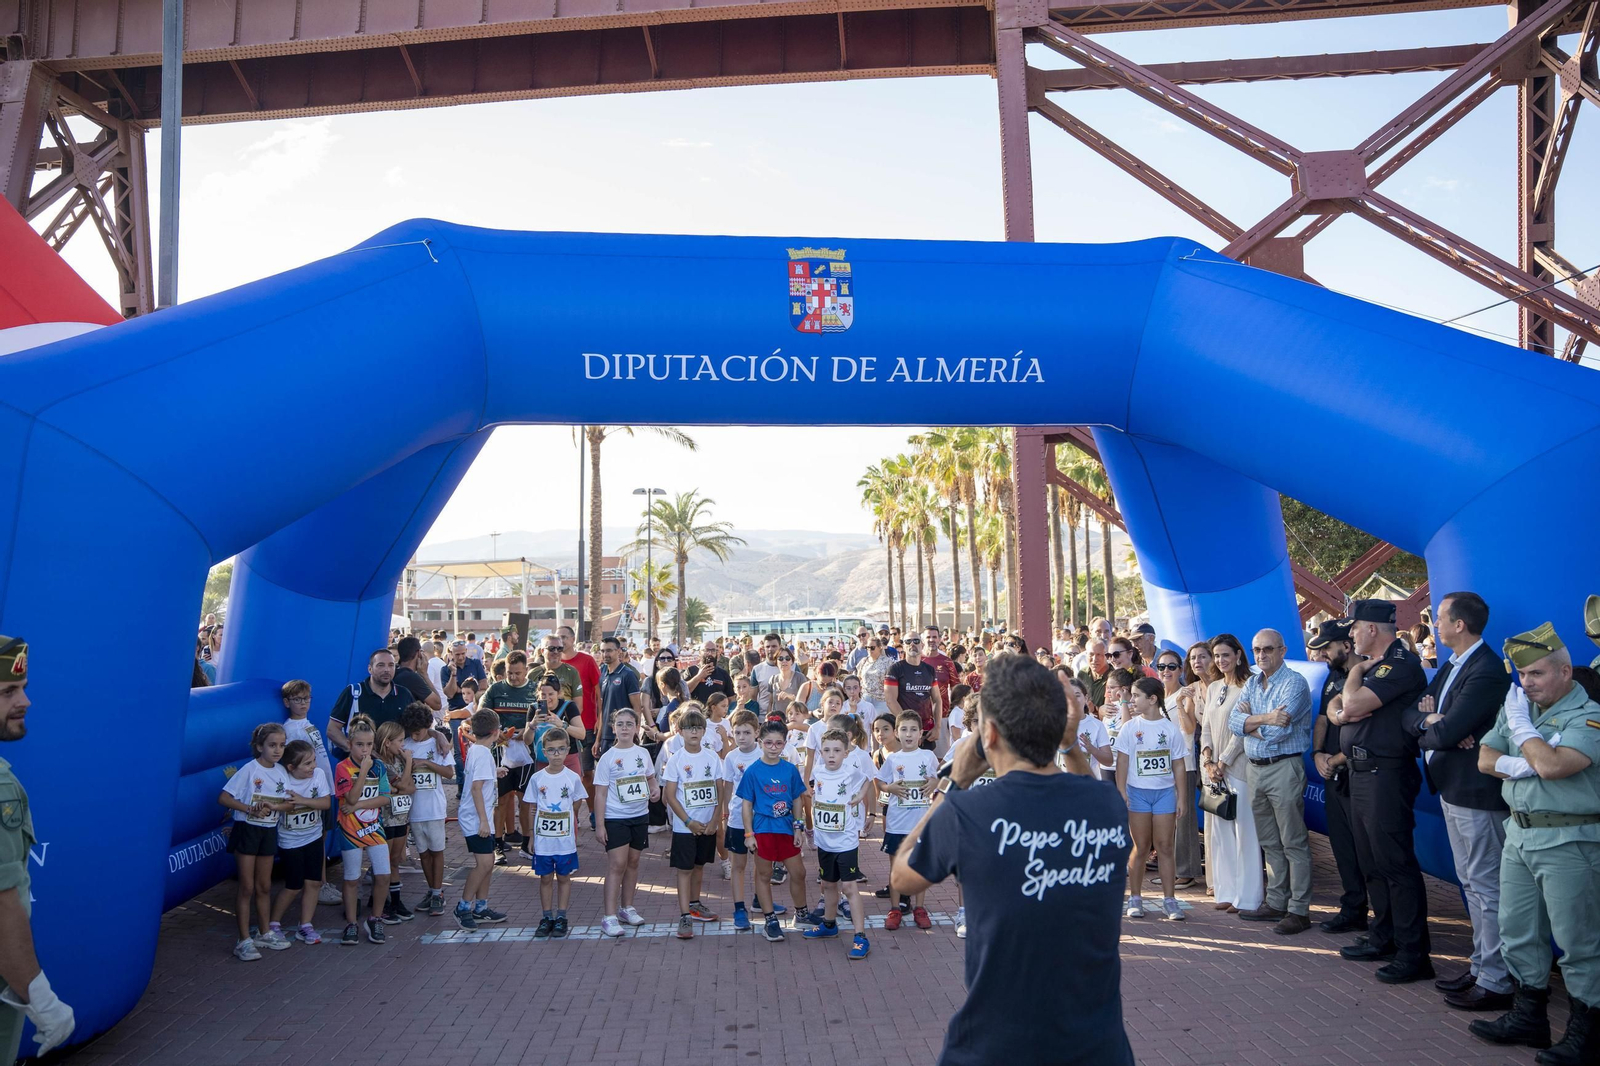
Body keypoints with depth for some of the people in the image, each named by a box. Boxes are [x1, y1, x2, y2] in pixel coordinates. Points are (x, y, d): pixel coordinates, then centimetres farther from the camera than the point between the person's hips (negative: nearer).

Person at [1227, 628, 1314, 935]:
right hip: (1255, 769, 7)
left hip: (1284, 768, -7)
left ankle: (1299, 910, 4)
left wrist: (1250, 720, -5)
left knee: (1294, 843, -1)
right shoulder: (1252, 683, 12)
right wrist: (1264, 718, -17)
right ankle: (1276, 903, 23)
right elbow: (1234, 723, -2)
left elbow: (1277, 732, -19)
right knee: (1269, 843, 14)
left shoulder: (1294, 683, -10)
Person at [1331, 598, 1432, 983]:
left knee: (1395, 863, -8)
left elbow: (1353, 703, -23)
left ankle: (1413, 954, -2)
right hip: (1361, 772, 10)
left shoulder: (1400, 664, -14)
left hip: (1386, 774, -10)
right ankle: (1384, 938, 25)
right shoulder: (1373, 665, 17)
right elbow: (1340, 710, 14)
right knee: (1371, 861, 16)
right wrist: (1343, 712, -9)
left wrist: (1356, 673, -5)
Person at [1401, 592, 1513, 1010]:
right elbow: (1410, 713, 10)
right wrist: (1429, 719, -11)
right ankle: (1480, 967, 28)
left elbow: (1447, 732, -25)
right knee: (1471, 883, 17)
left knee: (1486, 887, -2)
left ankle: (1496, 982, 7)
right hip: (1453, 789, 10)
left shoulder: (1486, 672, -20)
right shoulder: (1451, 666, 12)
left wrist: (1426, 731, -4)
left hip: (1476, 794, -10)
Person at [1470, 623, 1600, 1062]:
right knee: (1518, 932, 14)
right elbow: (1485, 758, 7)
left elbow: (1552, 765, -26)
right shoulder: (1517, 707, 10)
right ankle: (1528, 1017, 27)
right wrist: (1521, 765, -13)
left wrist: (1521, 724, -12)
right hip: (1519, 833, 8)